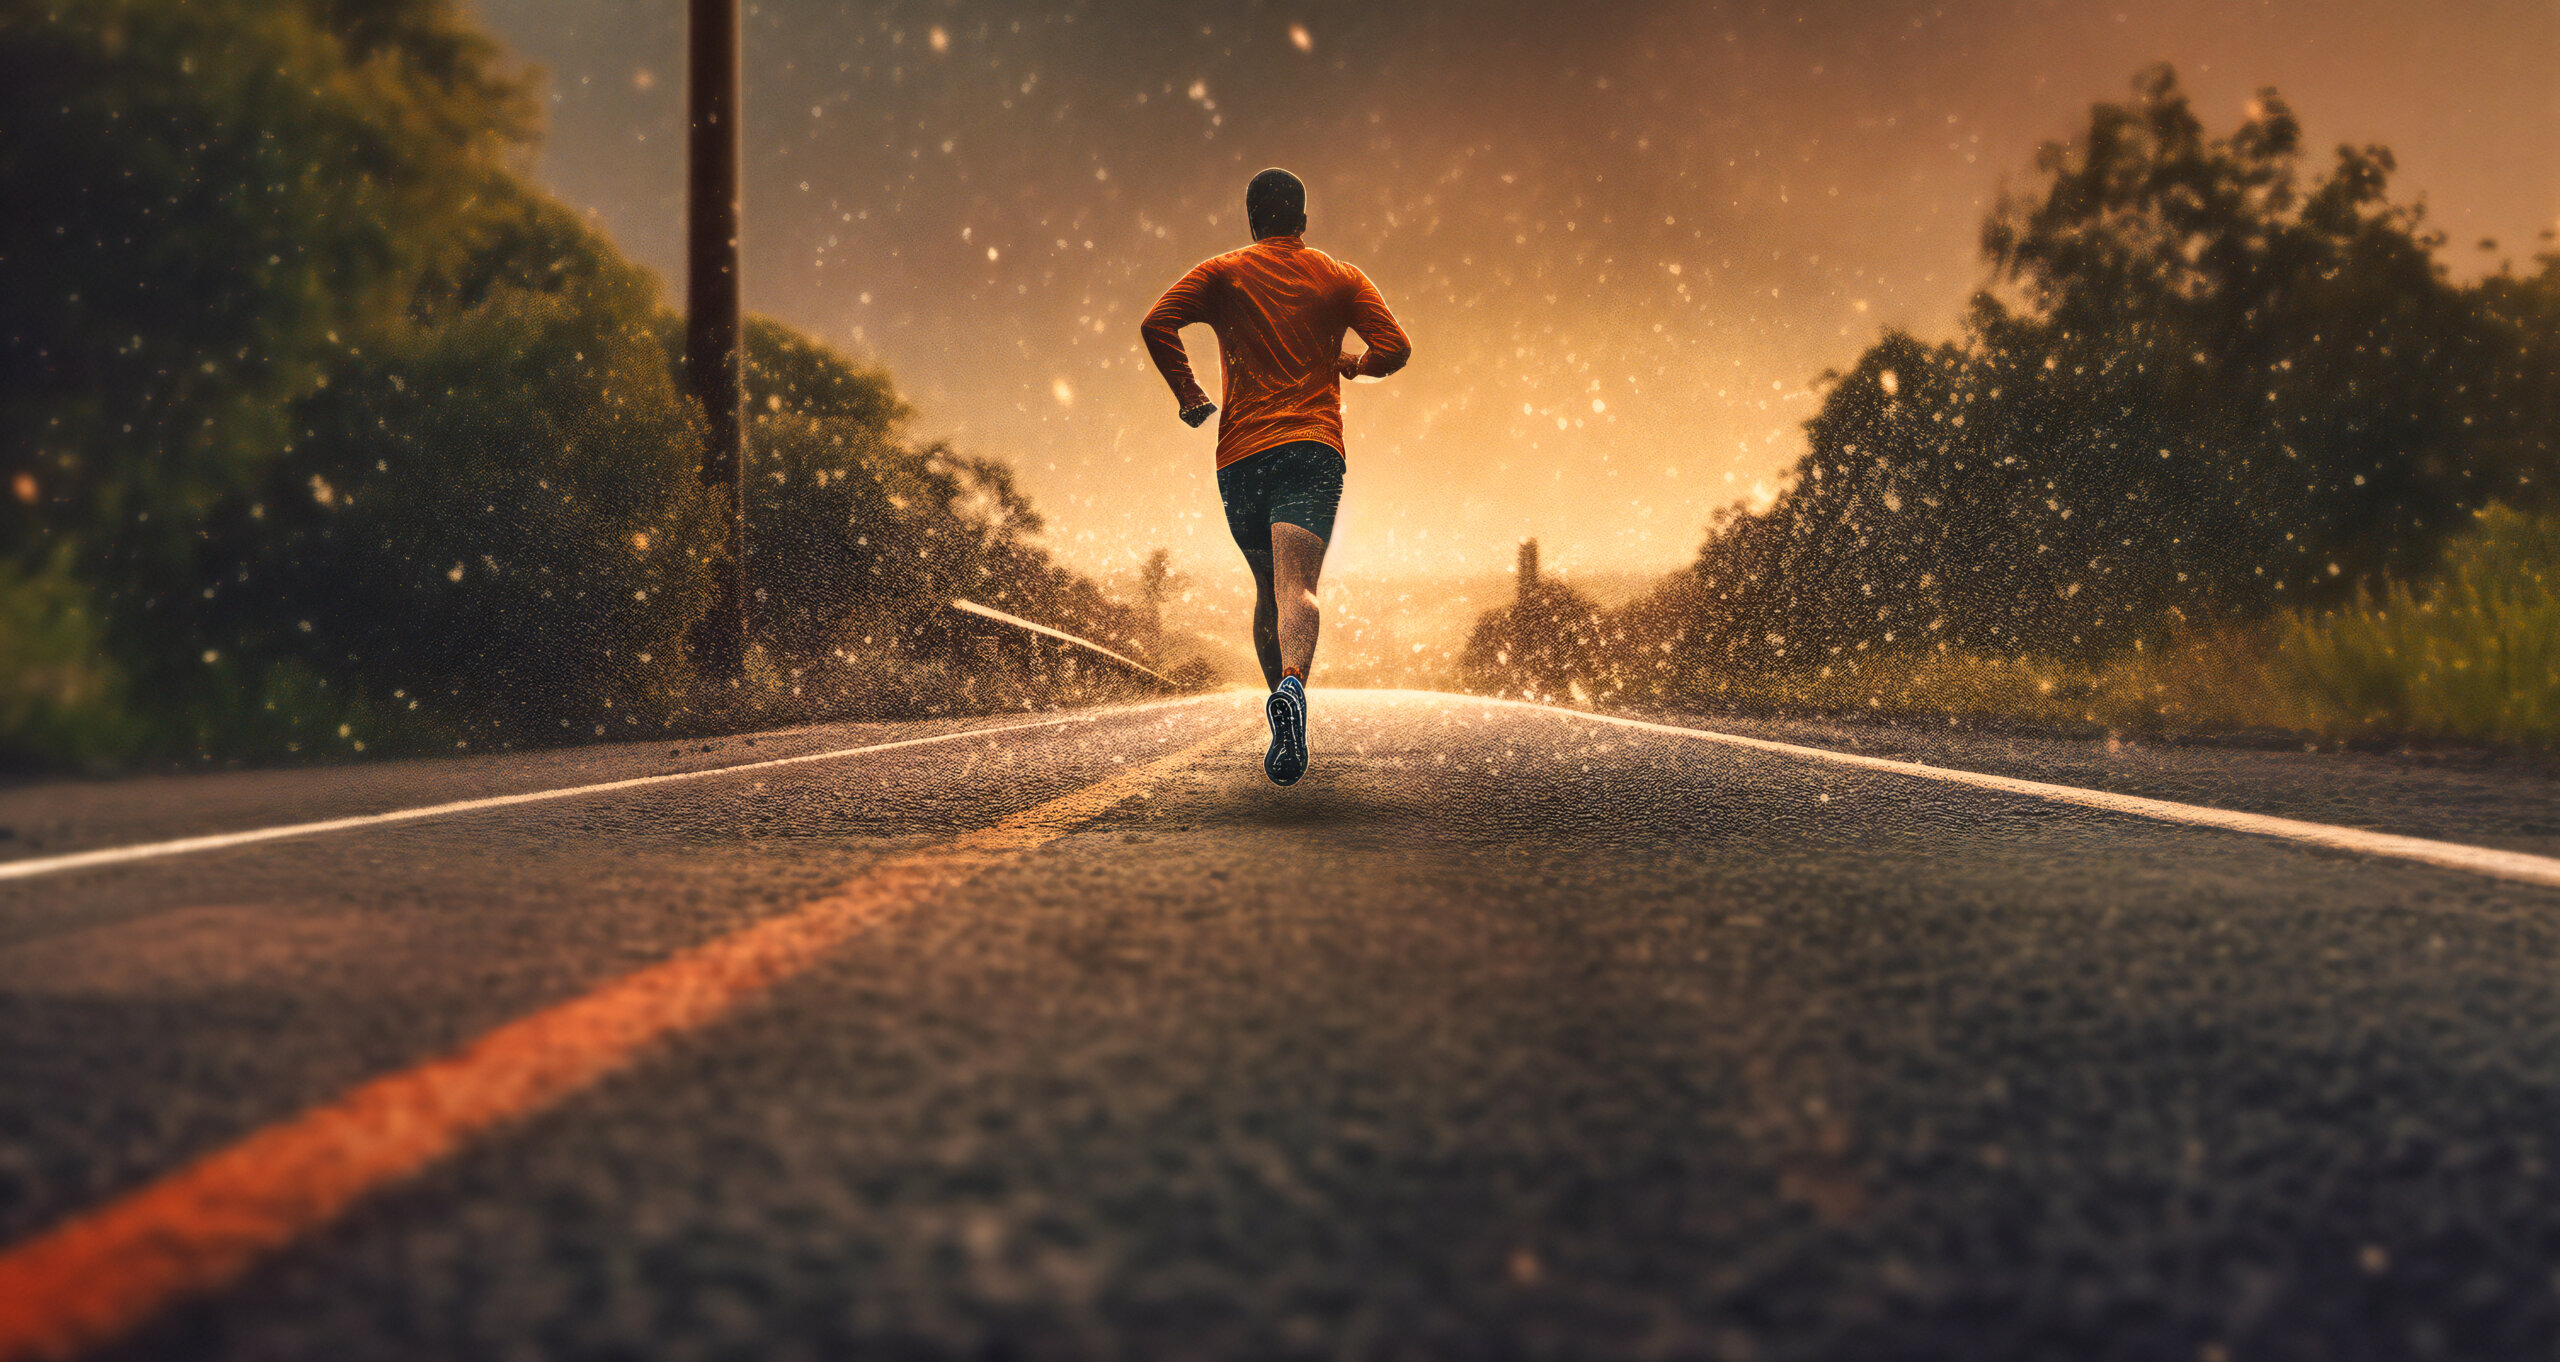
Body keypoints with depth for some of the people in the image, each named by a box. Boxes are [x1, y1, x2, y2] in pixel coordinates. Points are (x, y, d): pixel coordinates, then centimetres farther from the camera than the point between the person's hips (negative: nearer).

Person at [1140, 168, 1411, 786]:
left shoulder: (1222, 273, 11)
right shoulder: (1341, 278, 14)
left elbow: (1156, 324, -5)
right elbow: (1395, 347, 3)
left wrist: (1188, 394, 5)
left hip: (1240, 455, 1)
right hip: (1313, 450, -1)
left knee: (1267, 589, 19)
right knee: (1296, 586, -17)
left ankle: (1280, 694, 21)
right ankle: (1293, 685, -43)